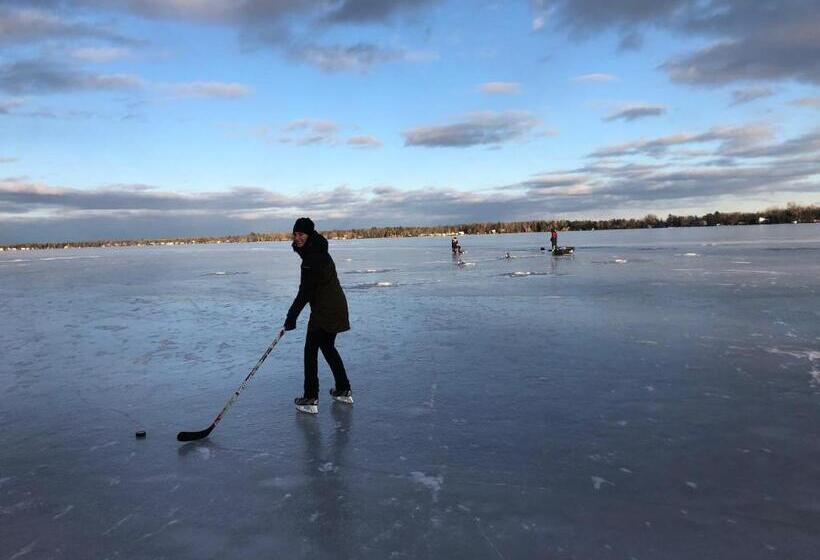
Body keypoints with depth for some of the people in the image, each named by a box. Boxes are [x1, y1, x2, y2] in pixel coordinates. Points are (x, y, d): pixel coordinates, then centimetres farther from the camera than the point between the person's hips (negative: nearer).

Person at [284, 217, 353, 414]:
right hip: (336, 307, 10)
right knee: (328, 348, 20)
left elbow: (305, 291, -20)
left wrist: (292, 316, -15)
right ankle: (344, 391, 28)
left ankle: (311, 399, 2)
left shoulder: (314, 257, -19)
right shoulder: (316, 252, 14)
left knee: (311, 350, -1)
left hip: (325, 310, -10)